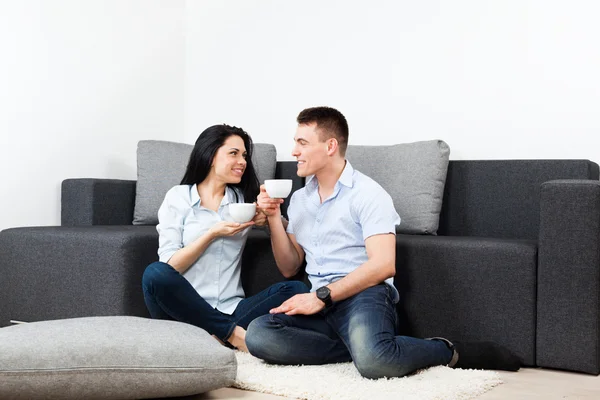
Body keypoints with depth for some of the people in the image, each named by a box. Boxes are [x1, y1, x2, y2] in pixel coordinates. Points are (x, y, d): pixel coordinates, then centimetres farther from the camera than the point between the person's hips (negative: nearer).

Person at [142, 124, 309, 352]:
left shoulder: (244, 199, 15)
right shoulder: (178, 197, 4)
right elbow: (170, 266, -3)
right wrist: (212, 234, -14)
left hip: (231, 311, 2)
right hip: (186, 309, -2)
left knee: (296, 289, -21)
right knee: (155, 274, -33)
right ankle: (233, 333, -22)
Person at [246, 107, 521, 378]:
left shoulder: (367, 193, -2)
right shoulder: (299, 200, 18)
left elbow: (383, 265, -14)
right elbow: (289, 267, 17)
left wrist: (322, 296, -18)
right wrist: (274, 218, 4)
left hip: (364, 295, -6)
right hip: (321, 305, 6)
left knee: (373, 361, -38)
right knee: (258, 334, -25)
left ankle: (449, 352, -7)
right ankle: (361, 346, -17)